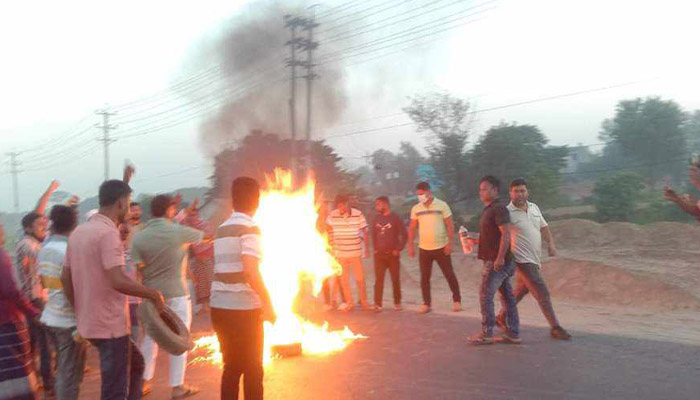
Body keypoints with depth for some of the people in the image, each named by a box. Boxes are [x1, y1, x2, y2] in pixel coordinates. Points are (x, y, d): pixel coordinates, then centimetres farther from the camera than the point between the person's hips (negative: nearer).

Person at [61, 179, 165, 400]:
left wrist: (81, 312, 21)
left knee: (135, 364, 25)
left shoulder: (78, 231, 9)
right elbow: (118, 281, -28)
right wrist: (154, 294, -16)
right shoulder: (108, 233, -19)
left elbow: (65, 277, 14)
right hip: (111, 325, -9)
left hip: (90, 322, 9)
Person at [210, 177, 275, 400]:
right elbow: (250, 271, -23)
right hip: (243, 308, -7)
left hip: (219, 307, 7)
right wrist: (268, 304, -15)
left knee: (231, 366, 17)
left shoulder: (222, 229, 12)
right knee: (252, 368, 7)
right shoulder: (249, 227, -12)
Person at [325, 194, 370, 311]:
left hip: (356, 253, -1)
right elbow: (327, 230, 9)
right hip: (339, 253, 1)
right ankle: (349, 303, 21)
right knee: (343, 279, 7)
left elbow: (365, 233, -2)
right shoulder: (332, 216, -7)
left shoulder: (358, 214, -9)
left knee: (360, 278, 5)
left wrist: (367, 250, -1)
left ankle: (364, 302, 21)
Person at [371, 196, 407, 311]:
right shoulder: (376, 219, 7)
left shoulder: (395, 218, -5)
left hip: (392, 254, -3)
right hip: (379, 254, 3)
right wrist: (375, 249, 8)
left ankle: (397, 303, 16)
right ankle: (377, 304, 4)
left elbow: (404, 234, -6)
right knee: (378, 279, 0)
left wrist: (399, 249, -10)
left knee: (395, 279, 5)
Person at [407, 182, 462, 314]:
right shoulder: (416, 209, 4)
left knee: (449, 275, 4)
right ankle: (427, 304, 16)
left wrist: (450, 243, -13)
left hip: (441, 248, -3)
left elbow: (450, 225, -6)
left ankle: (457, 301, 19)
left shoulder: (442, 205, -5)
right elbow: (412, 228, 8)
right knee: (424, 278, 6)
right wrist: (410, 246, 2)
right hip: (424, 249, 3)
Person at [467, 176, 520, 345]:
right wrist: (476, 241, 14)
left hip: (496, 261, -10)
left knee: (485, 296, -4)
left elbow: (506, 233, -20)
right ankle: (513, 334, 17)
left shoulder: (498, 209, -13)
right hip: (495, 260, 10)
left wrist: (500, 257, -26)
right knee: (507, 296, 11)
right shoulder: (489, 209, 17)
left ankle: (486, 334, 3)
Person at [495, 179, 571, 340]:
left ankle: (502, 317, 36)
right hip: (523, 260, -8)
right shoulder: (508, 212, -13)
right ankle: (555, 328, 1)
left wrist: (551, 243, 4)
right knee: (543, 293, -8)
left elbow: (544, 227, 18)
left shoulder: (534, 207, 9)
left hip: (534, 259, 8)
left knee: (520, 291, 20)